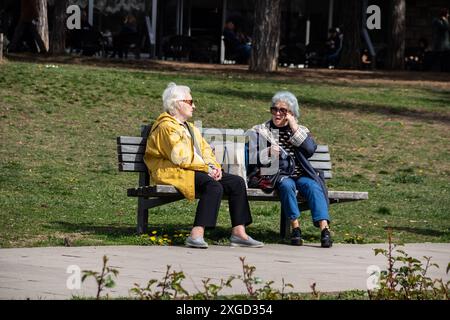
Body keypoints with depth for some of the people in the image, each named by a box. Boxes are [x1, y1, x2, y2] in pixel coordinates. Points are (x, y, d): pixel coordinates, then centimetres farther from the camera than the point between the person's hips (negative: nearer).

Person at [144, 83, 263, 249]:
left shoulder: (190, 128, 28)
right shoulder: (166, 127, -5)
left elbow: (205, 151, 20)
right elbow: (180, 157, -16)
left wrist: (214, 166, -2)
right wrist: (207, 168, -15)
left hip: (198, 171, 10)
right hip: (173, 173, -10)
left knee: (237, 182, -5)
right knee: (214, 186, -34)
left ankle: (239, 233, -8)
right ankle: (197, 234, -42)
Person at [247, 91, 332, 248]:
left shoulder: (301, 130, 19)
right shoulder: (260, 131, 15)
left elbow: (311, 149, -1)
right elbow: (251, 158, 3)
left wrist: (294, 129, -2)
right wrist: (268, 153, -15)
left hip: (300, 175, 1)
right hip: (276, 176, -1)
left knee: (313, 186, -29)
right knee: (287, 184, -34)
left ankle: (324, 228, -42)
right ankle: (295, 226, -36)